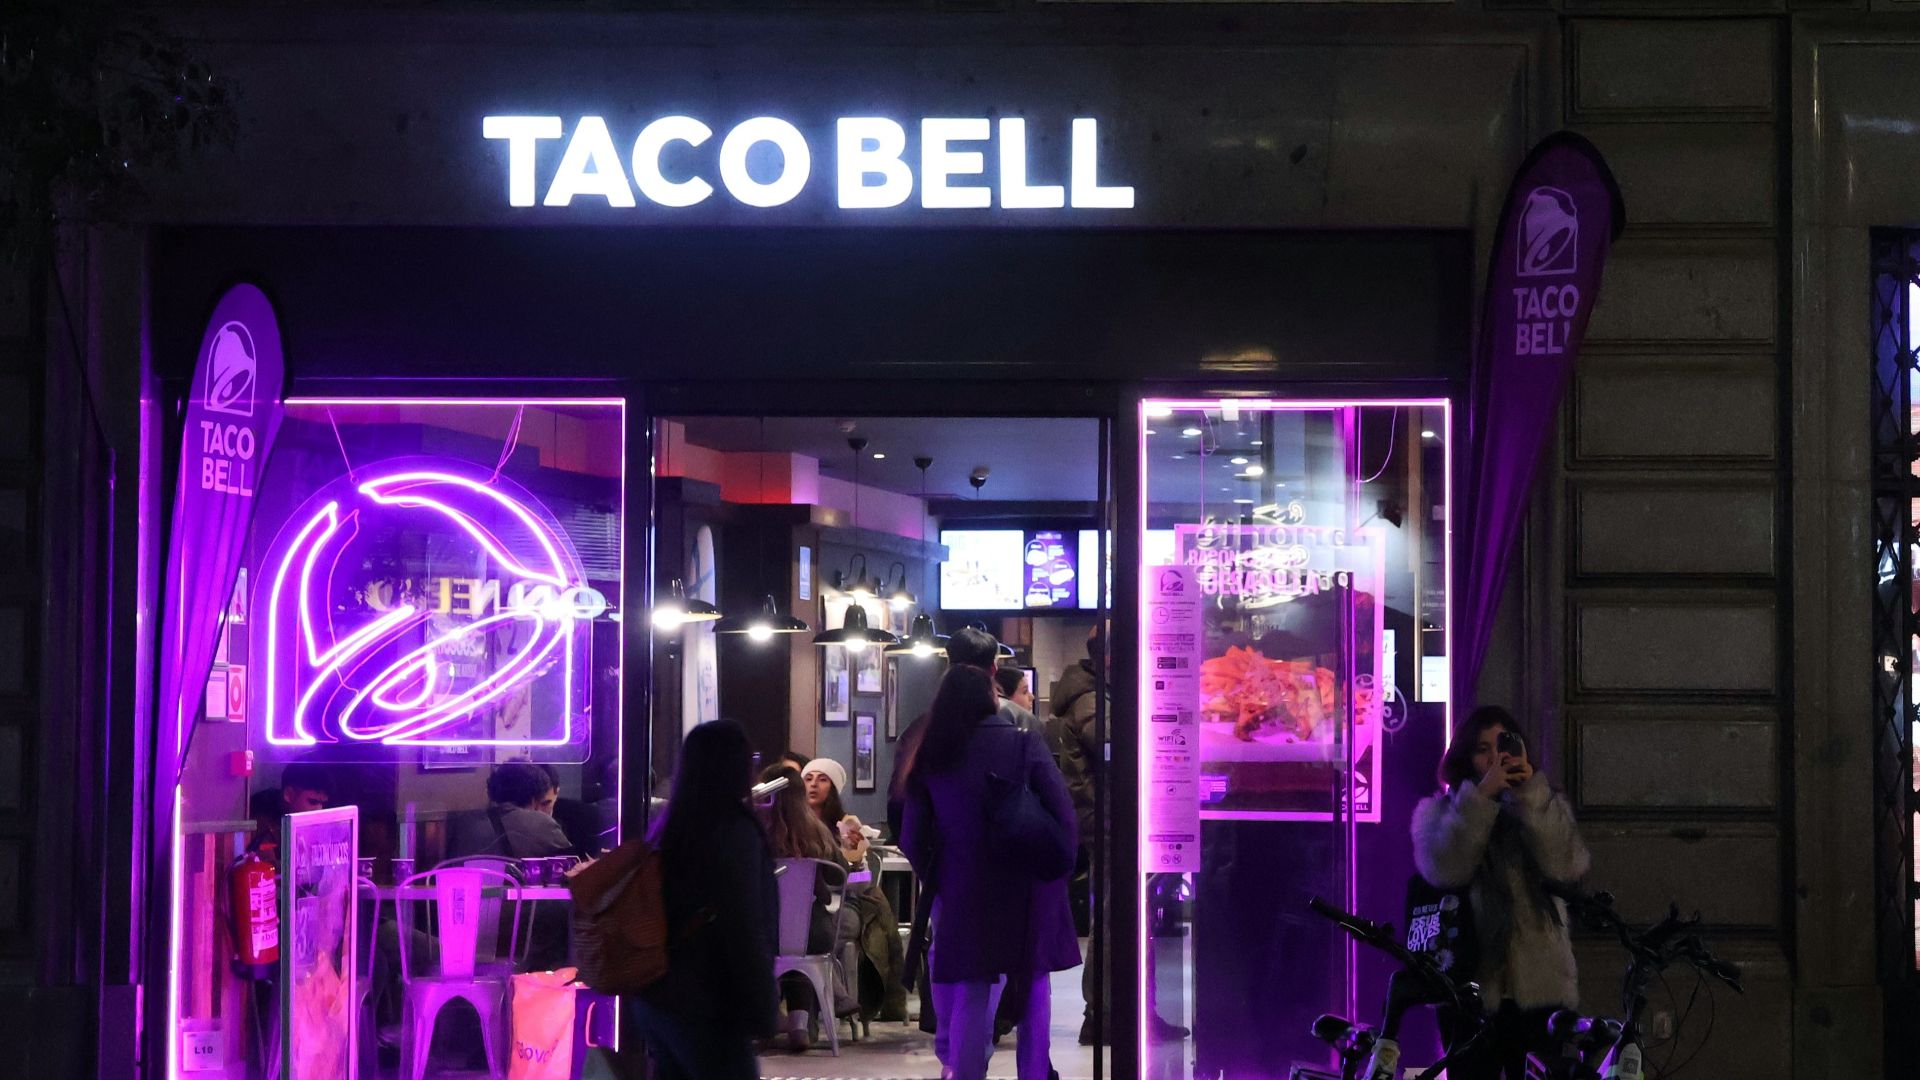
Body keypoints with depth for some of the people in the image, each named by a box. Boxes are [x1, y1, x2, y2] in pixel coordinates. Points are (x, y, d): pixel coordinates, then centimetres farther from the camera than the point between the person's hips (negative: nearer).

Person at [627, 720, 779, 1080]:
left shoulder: (671, 825, 8)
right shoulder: (734, 830, -14)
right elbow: (746, 931, -16)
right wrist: (762, 1011, -13)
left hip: (653, 997, 8)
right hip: (703, 1006, -8)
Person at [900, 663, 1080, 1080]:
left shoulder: (930, 757, 2)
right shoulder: (1025, 743, -6)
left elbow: (913, 838, 2)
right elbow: (1063, 814, -11)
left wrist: (936, 882, 12)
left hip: (962, 894, 2)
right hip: (1027, 890, -2)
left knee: (970, 995, 6)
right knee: (1033, 986, 10)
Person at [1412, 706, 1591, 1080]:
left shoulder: (1546, 808, 11)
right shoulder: (1437, 811, 6)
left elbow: (1568, 867, -9)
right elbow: (1443, 869, -14)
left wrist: (1530, 793, -15)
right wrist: (1482, 795, -18)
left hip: (1541, 990, 1)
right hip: (1471, 990, -1)